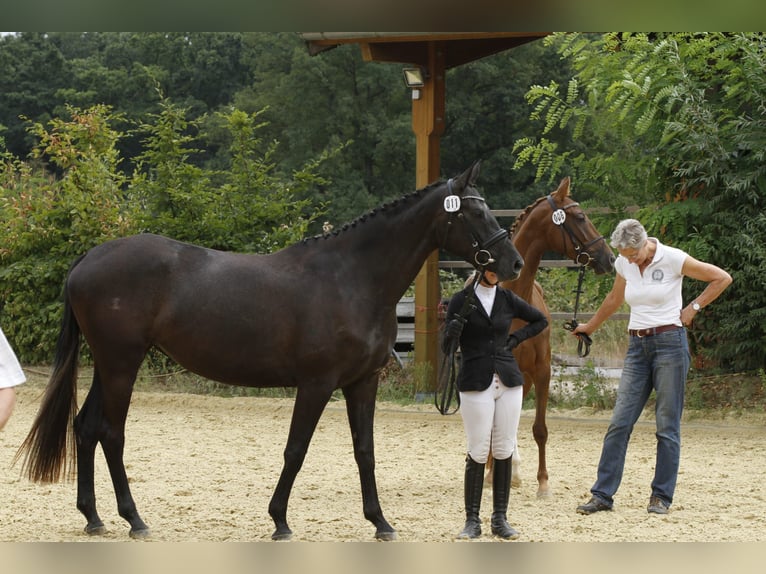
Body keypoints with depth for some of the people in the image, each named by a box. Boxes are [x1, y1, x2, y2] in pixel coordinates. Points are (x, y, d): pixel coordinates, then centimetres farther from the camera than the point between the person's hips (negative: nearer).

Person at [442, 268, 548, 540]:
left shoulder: (508, 299, 7)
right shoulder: (461, 301, -2)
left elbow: (540, 320, 22)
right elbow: (447, 347, -6)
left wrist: (516, 338, 8)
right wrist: (453, 331, -26)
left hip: (508, 382, 3)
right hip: (475, 383, -3)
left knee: (504, 451, 4)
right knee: (478, 453, -5)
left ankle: (500, 519, 11)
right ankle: (472, 521, 3)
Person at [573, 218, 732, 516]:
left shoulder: (673, 259, -10)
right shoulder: (623, 264, 5)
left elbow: (722, 278, -2)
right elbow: (614, 299, 26)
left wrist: (694, 307, -4)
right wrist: (590, 327, 35)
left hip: (669, 343, -5)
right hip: (638, 346, 5)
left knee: (667, 425, 0)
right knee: (619, 422, 0)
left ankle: (662, 496, 7)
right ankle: (602, 495, 2)